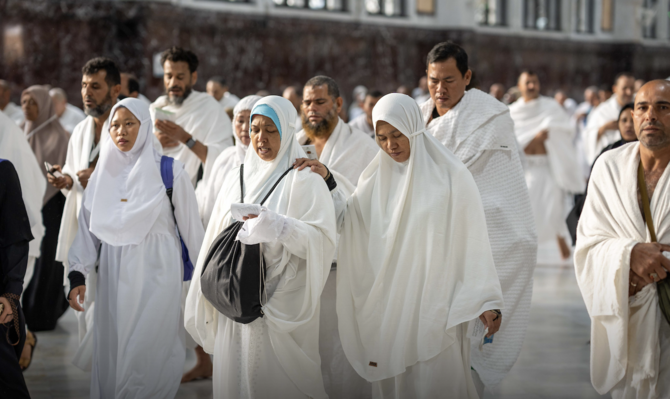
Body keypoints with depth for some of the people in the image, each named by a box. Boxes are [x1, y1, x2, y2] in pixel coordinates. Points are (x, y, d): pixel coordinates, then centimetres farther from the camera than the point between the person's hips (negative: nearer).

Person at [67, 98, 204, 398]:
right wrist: (77, 274, -1)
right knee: (112, 354, 5)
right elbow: (87, 229, 8)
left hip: (157, 274, -4)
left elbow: (191, 226, 0)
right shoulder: (103, 175, 8)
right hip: (114, 275, 4)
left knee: (146, 355, -8)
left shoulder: (170, 172, -3)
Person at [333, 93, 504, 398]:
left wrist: (487, 301, -7)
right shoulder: (373, 181, 8)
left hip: (436, 307, -3)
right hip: (388, 311, 4)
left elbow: (474, 241, -4)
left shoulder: (451, 176, -3)